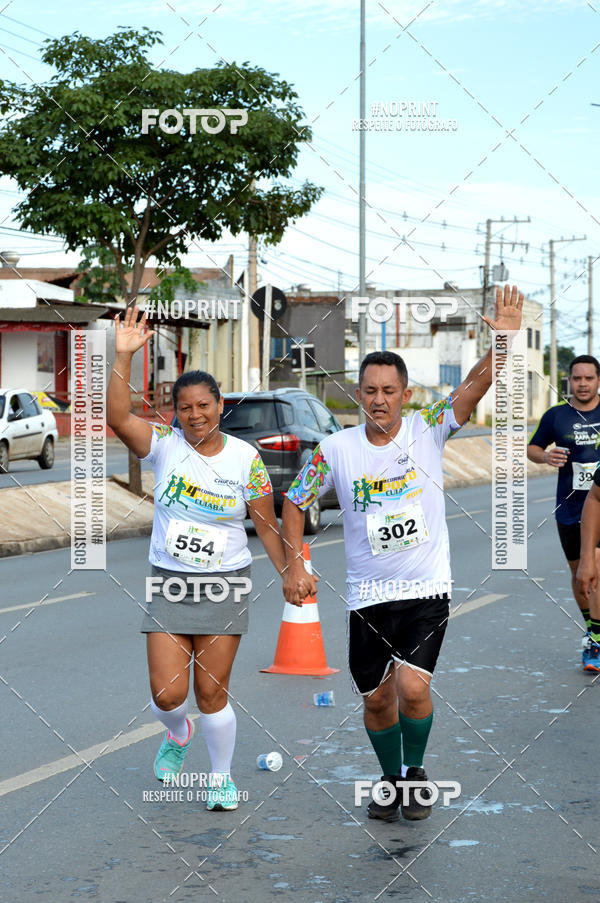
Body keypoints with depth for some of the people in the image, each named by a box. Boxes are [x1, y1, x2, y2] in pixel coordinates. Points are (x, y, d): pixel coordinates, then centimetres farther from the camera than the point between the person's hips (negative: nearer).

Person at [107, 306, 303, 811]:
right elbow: (117, 417, -21)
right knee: (167, 693, -3)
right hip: (168, 583, 1)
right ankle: (178, 733, 34)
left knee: (212, 693, 1)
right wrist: (123, 357, -28)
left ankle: (222, 777, 23)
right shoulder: (163, 445, -4)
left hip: (225, 585, -1)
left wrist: (289, 575, 0)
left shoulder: (246, 459, -2)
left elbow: (267, 526, 5)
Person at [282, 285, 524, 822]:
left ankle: (415, 770, 11)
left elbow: (476, 385, -17)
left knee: (412, 688, -16)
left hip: (427, 590, -2)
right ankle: (392, 780, 36)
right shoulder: (336, 449, -2)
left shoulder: (428, 430, -4)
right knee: (377, 698, 10)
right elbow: (294, 503, 10)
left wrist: (502, 340, -34)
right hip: (368, 596, 2)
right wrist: (294, 564, 0)